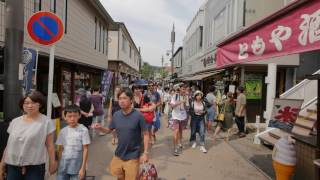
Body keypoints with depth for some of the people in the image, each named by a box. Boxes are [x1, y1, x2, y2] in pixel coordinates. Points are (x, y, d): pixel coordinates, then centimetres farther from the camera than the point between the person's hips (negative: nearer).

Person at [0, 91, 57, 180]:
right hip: (13, 166, 4)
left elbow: (49, 145, -5)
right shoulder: (15, 122, 6)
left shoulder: (46, 122, -7)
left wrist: (52, 163, -4)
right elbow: (9, 145, 10)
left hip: (35, 167, -4)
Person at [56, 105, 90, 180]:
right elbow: (61, 150, 9)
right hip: (63, 166, 4)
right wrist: (59, 165, 8)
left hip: (77, 167, -4)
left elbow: (85, 149, -9)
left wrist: (83, 168, -10)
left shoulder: (83, 130, -11)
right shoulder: (63, 131, 2)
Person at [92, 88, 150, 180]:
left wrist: (145, 153, -14)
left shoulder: (138, 116, -18)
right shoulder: (116, 115, -4)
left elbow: (146, 134, -12)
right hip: (119, 154, 5)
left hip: (132, 156, -4)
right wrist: (100, 127, -13)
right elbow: (109, 130, 7)